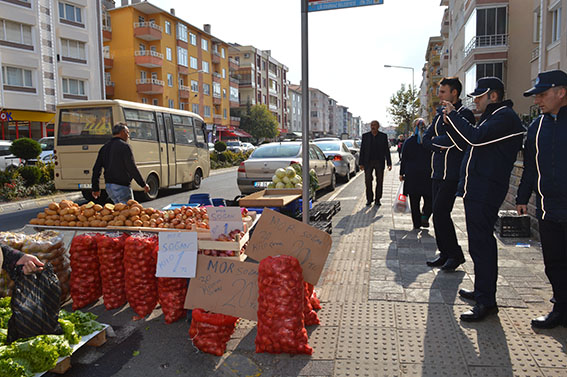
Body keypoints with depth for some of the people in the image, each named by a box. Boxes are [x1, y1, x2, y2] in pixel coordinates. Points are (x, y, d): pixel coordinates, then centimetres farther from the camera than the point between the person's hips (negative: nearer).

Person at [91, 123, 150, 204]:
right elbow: (132, 168, -16)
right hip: (121, 186, -8)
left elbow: (96, 169, 11)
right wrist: (143, 184, -10)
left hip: (109, 186, 8)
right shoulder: (124, 146, -11)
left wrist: (95, 188, 15)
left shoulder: (104, 147, 13)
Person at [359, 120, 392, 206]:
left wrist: (389, 163, -2)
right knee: (368, 181, -2)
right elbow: (362, 150, 4)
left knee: (379, 181, 3)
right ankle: (369, 199, 11)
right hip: (368, 162, 0)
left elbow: (386, 150, 3)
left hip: (379, 162, 0)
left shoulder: (383, 136, 2)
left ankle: (377, 199, 13)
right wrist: (361, 163, -1)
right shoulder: (365, 136, 4)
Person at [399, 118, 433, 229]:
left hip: (412, 175, 0)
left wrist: (402, 174, 9)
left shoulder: (408, 142, 0)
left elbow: (404, 159, 2)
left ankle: (416, 223, 7)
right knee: (429, 199, 12)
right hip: (428, 174, 0)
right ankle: (425, 216, -10)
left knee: (414, 201, 6)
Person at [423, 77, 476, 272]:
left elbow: (461, 142, -20)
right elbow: (426, 139, 11)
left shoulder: (465, 114, -7)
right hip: (438, 172, 8)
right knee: (439, 213, 9)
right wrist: (442, 146, -7)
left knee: (440, 212, -11)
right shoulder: (440, 114, 17)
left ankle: (455, 254, 3)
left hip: (452, 173, -8)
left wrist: (436, 140, -8)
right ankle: (445, 254, 20)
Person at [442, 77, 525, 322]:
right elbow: (468, 142, 25)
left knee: (480, 245, -10)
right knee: (482, 243, 16)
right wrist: (450, 123, 12)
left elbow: (476, 137, -24)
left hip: (485, 193, -11)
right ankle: (483, 291, 27)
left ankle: (486, 302, -4)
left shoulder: (505, 116, -10)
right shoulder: (492, 117, 23)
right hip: (476, 191, 11)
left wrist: (453, 114, -12)